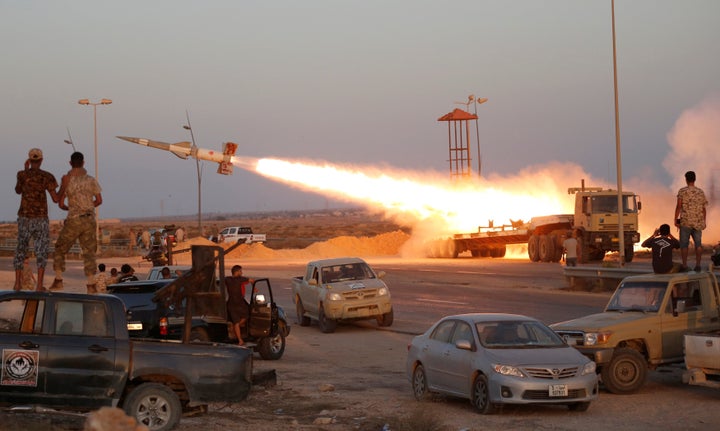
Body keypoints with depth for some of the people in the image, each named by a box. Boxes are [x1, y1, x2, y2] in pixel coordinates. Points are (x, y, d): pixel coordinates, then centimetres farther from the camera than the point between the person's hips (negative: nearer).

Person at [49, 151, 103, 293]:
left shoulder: (66, 179, -3)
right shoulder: (91, 180, 3)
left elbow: (61, 203, -1)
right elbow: (99, 200, 6)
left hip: (74, 219, -2)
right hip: (90, 219, 2)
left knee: (60, 249, 14)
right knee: (89, 252, 5)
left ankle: (58, 281, 12)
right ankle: (91, 285, -1)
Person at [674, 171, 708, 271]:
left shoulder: (682, 191, -5)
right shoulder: (701, 192, 6)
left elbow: (678, 206, -11)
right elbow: (704, 208, 8)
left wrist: (676, 219, -6)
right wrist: (703, 222, 17)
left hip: (685, 221, -3)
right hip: (698, 222, 3)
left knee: (684, 244, 2)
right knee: (698, 243, 10)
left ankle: (684, 265, -1)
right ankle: (698, 264, 6)